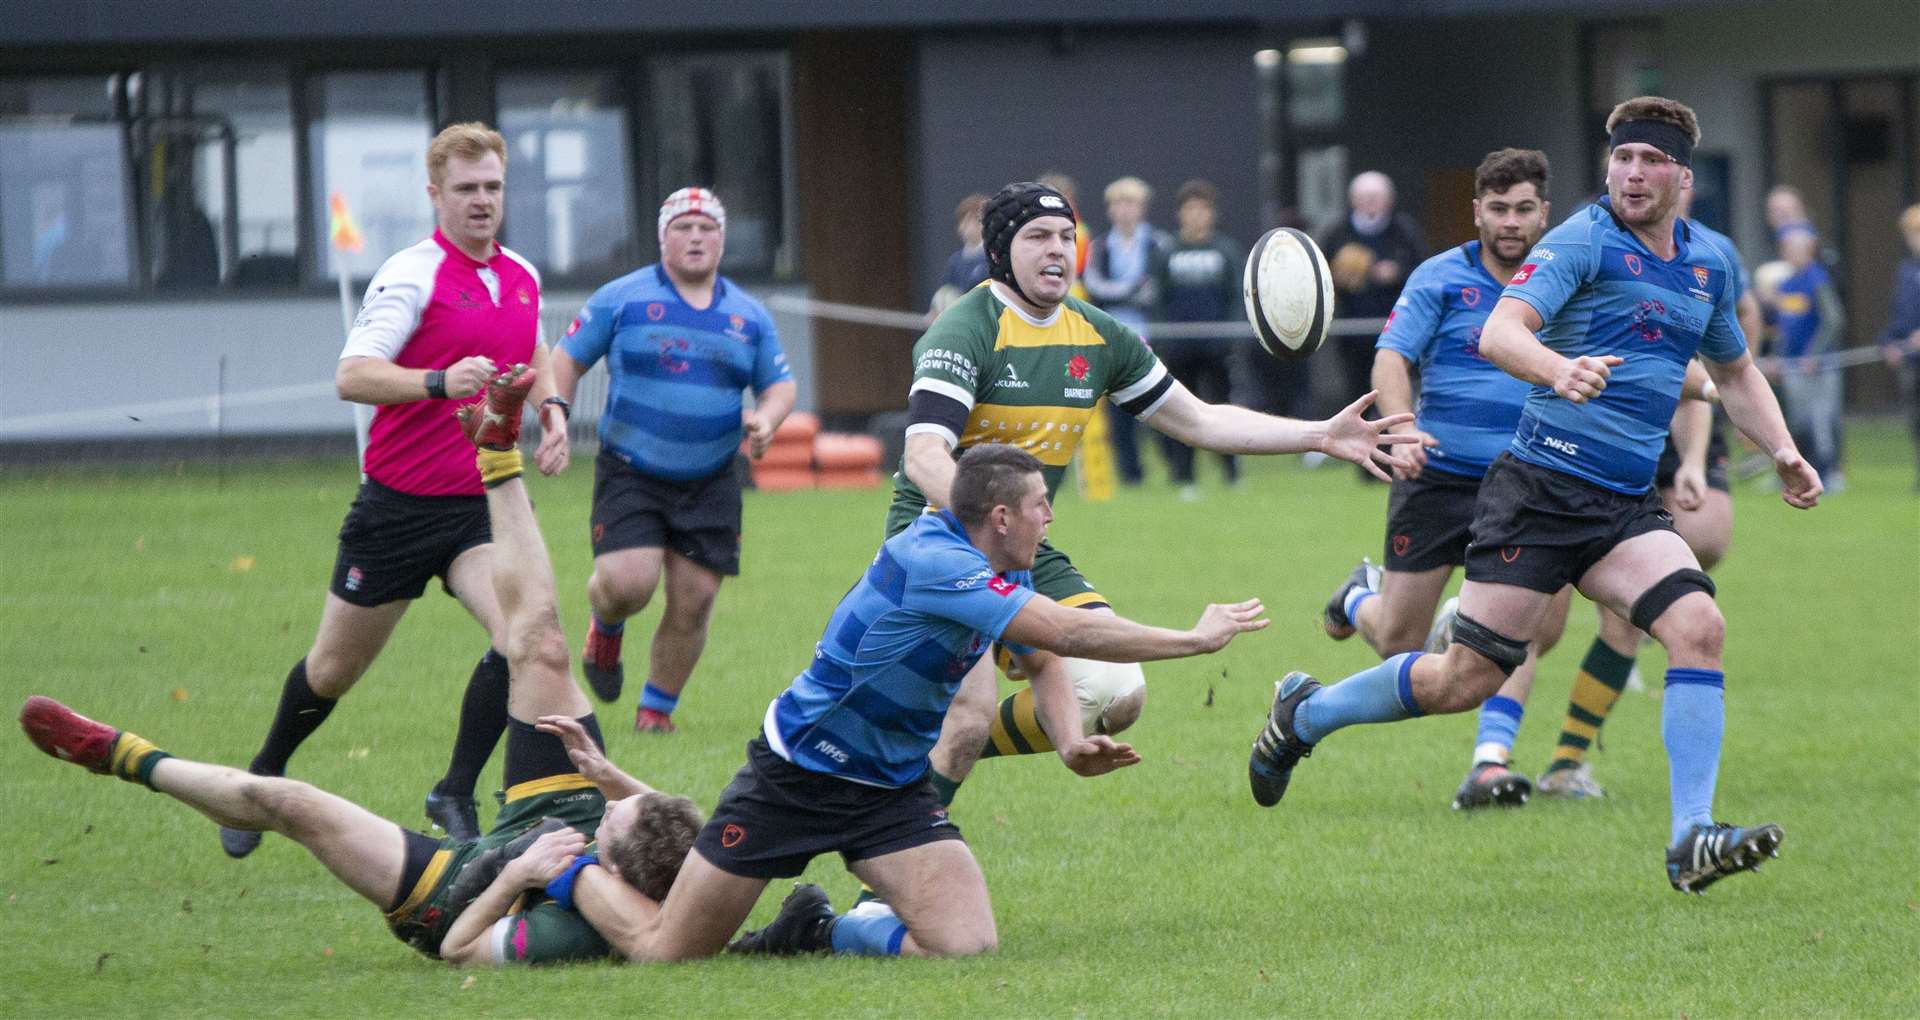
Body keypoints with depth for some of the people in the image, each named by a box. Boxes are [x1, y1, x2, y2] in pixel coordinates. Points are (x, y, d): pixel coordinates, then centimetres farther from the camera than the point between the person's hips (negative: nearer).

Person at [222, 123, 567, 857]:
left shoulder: (523, 278, 8)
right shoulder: (412, 276, -14)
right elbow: (352, 376, -25)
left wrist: (551, 404, 9)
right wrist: (440, 381, -40)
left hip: (483, 504, 4)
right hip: (400, 502, -4)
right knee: (335, 668, 9)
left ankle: (456, 796, -8)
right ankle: (266, 777, 37)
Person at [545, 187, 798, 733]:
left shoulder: (749, 315, 9)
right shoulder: (620, 299, 0)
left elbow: (781, 383, 16)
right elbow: (567, 359, 7)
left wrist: (765, 420, -6)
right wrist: (555, 422, -6)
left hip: (710, 484, 3)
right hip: (630, 476, -3)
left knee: (694, 601, -1)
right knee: (628, 582, -19)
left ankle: (658, 706, 19)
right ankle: (605, 627, 18)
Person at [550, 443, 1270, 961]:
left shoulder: (1001, 574, 2)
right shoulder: (932, 562, -27)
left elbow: (1044, 661, 17)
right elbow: (1067, 633, -30)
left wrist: (1070, 740, -5)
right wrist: (1196, 639, -22)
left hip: (892, 789, 7)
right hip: (796, 777, -7)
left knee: (966, 943, -17)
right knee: (664, 952, -3)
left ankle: (820, 933, 10)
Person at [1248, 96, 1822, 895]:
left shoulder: (1708, 268, 14)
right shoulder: (1584, 242, -8)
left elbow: (1735, 373, 32)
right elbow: (1498, 333, -22)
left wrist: (1783, 453, 16)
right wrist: (1559, 368, -42)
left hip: (1626, 503, 6)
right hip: (1541, 487, -6)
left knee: (1698, 626, -19)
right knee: (1469, 679, -4)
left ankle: (1691, 843, -20)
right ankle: (1305, 713, 23)